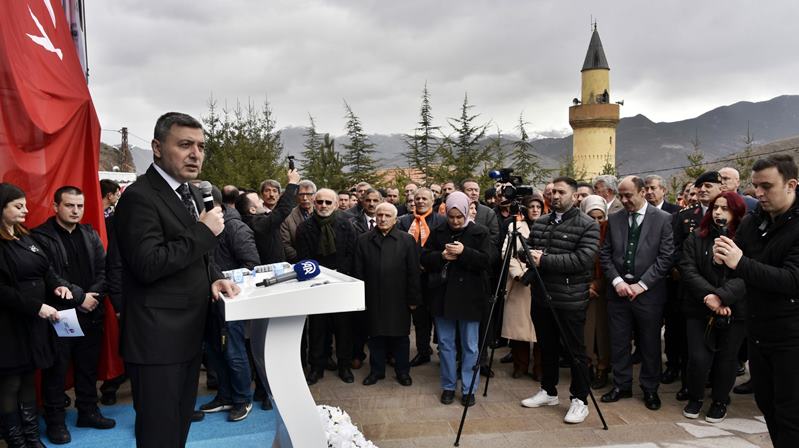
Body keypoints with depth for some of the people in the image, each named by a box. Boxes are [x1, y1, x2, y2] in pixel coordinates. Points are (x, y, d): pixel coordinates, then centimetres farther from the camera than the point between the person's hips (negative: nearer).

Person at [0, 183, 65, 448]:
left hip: (33, 323, 8)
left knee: (28, 380, 15)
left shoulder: (25, 238, 12)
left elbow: (45, 269, 16)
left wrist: (57, 285, -4)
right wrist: (36, 307, -21)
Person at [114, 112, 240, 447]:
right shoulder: (139, 197, -17)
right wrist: (204, 232, -20)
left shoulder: (191, 193, 11)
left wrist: (214, 278, 1)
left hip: (189, 331, 9)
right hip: (158, 338, -9)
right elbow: (147, 265, -25)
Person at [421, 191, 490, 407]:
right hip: (443, 296, 3)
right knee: (446, 343, 12)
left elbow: (486, 260, -12)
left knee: (470, 346, 6)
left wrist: (464, 252, -24)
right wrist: (441, 256, -14)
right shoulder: (438, 232, 5)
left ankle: (468, 389, 18)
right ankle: (448, 386, 25)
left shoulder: (480, 232, -3)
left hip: (469, 297, -3)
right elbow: (424, 259, 4)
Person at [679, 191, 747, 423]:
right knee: (698, 358, -2)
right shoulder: (695, 239, 3)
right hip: (699, 309, 1)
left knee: (726, 358, 10)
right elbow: (688, 270, -5)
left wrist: (721, 296, -25)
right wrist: (709, 295, -18)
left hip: (734, 311, -1)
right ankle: (695, 397, 23)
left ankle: (720, 401, 32)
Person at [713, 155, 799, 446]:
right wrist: (722, 257, -12)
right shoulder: (751, 222, 5)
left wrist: (740, 263, -33)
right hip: (758, 331, 6)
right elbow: (737, 264, 11)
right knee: (765, 403, 18)